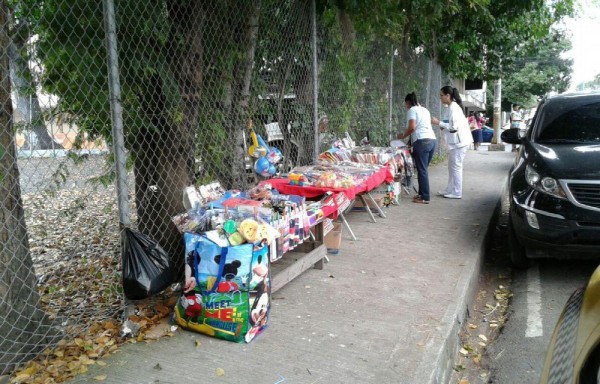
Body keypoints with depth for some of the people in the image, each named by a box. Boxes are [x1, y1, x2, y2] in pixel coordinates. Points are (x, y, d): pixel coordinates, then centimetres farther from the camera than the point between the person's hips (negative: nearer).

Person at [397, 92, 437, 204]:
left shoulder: (412, 110, -1)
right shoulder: (425, 110, 23)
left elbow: (412, 127, -13)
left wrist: (403, 136, 2)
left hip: (422, 141, -8)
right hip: (432, 139, 8)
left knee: (422, 170, -5)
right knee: (423, 169, 14)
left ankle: (425, 198, -4)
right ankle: (422, 193, 18)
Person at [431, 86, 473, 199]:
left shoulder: (453, 107, -16)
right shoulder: (453, 106, 14)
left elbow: (454, 127, -21)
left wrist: (439, 123, -14)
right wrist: (443, 125, 8)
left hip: (459, 142, -10)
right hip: (457, 141, 10)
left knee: (456, 167, -3)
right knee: (452, 166, 15)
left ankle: (456, 192, 4)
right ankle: (450, 190, 23)